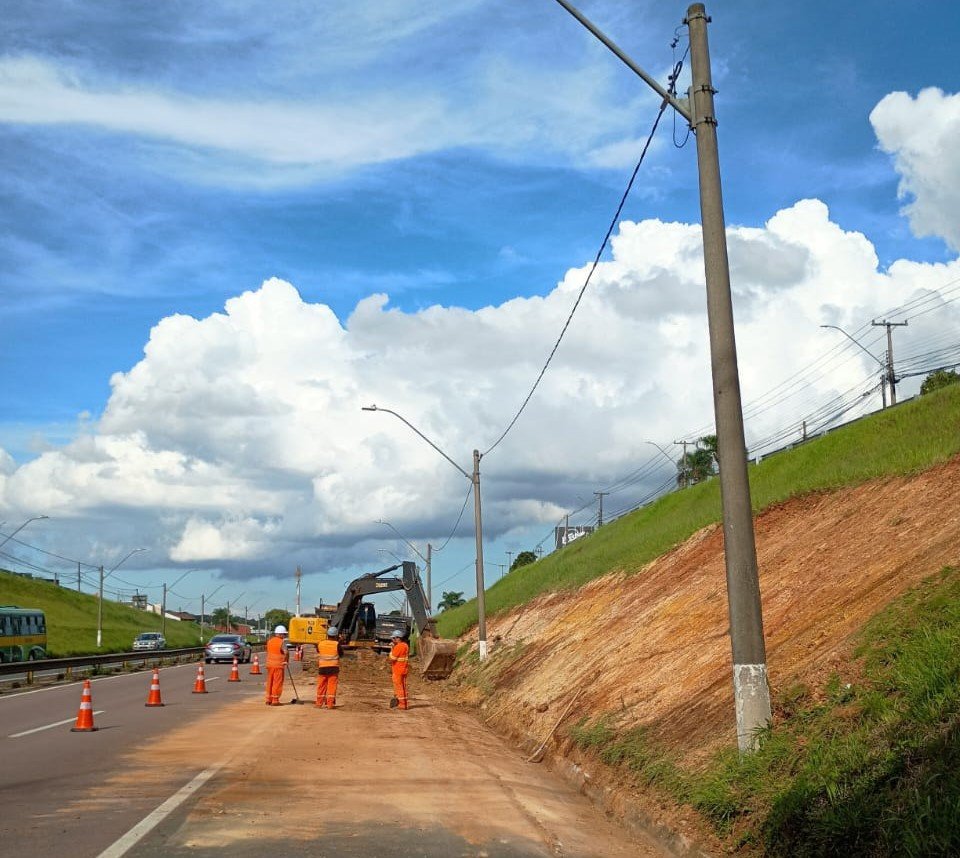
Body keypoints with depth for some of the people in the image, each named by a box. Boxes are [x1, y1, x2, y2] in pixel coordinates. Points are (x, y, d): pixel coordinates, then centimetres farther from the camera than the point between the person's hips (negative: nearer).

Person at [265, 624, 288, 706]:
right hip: (279, 665, -7)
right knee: (277, 683, 0)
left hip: (270, 664, 7)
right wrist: (286, 661, 5)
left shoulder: (269, 641, 9)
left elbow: (268, 652, 10)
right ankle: (275, 700, 0)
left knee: (270, 682, 13)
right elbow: (285, 653, -12)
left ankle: (269, 699, 18)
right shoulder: (282, 642, -11)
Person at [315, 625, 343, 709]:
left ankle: (319, 704, 14)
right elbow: (341, 653, 5)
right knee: (332, 686, 1)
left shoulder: (320, 644, 0)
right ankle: (330, 704, -2)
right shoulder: (337, 644, -9)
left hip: (322, 668, 3)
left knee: (321, 686, 10)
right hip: (333, 668, -2)